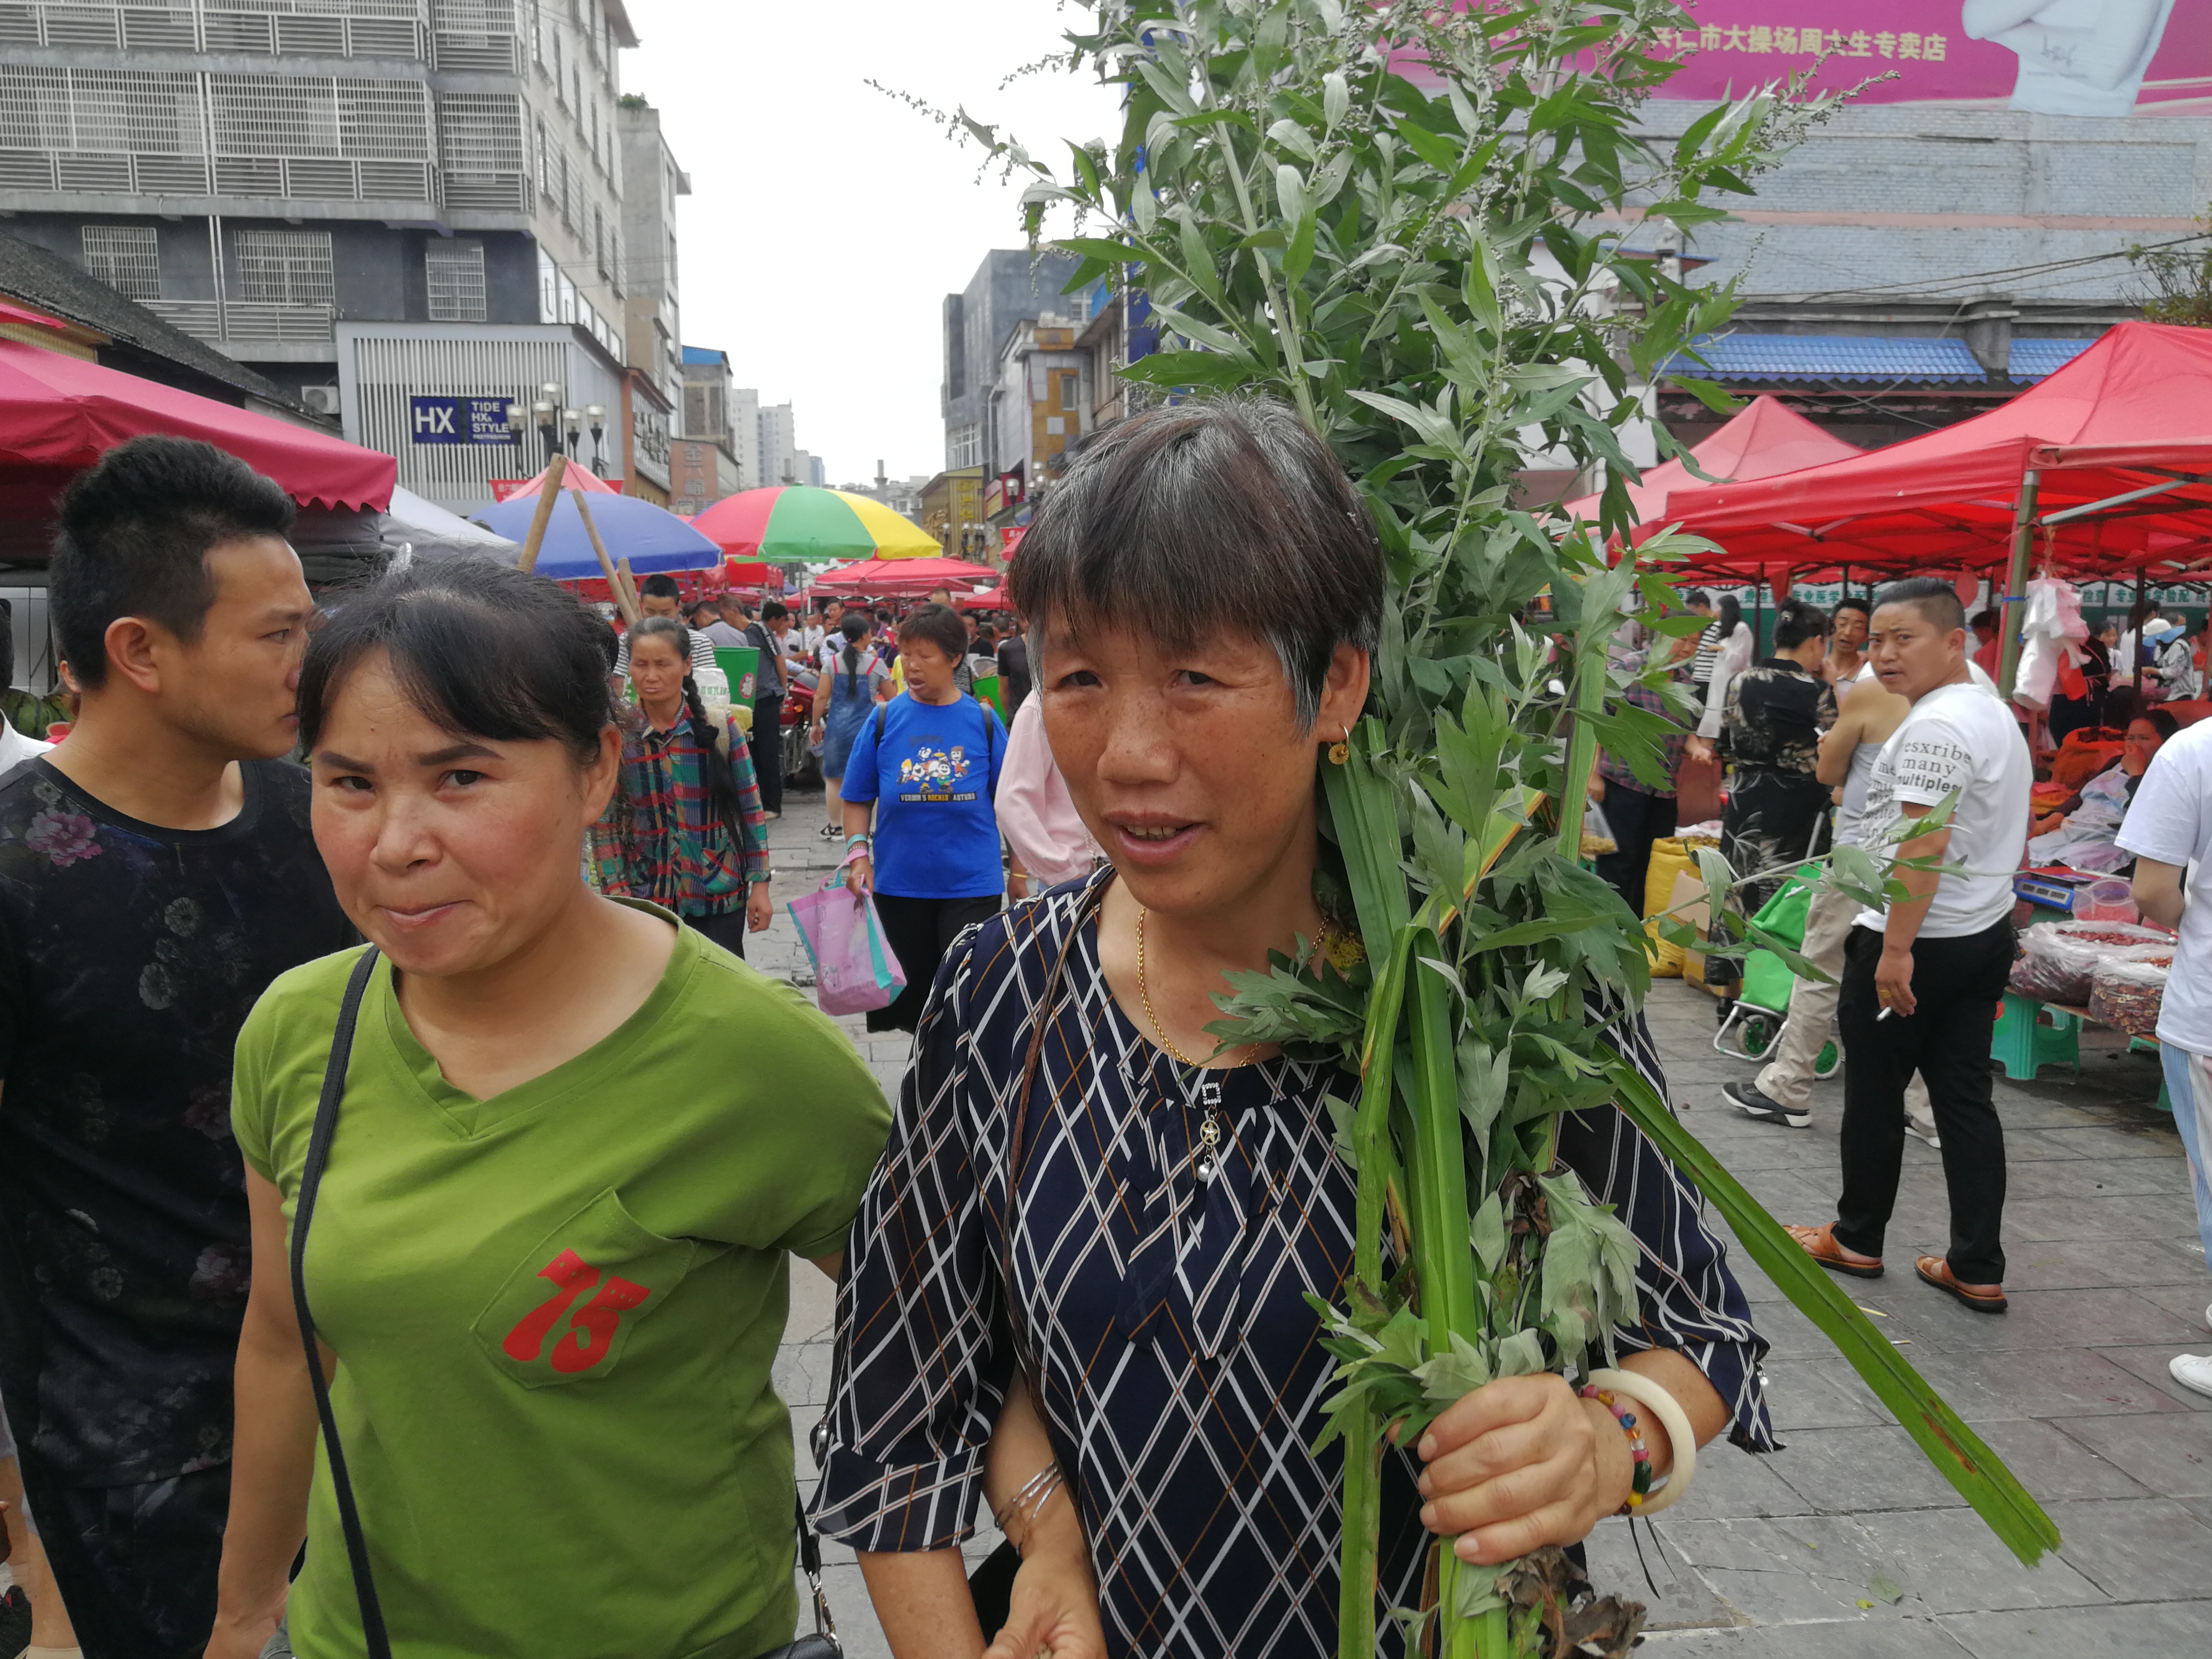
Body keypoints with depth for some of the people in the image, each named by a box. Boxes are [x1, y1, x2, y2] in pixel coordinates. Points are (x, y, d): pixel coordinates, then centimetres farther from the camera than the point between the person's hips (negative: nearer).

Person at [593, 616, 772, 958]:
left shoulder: (720, 729, -4)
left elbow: (751, 810, 0)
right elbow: (604, 822, 0)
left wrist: (760, 884, -2)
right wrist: (617, 890, -7)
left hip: (719, 895, 0)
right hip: (646, 897, 1)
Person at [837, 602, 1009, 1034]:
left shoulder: (983, 720, -1)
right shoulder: (885, 719, 0)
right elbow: (857, 799, 4)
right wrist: (858, 851, -10)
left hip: (972, 882, -2)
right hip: (899, 882, 2)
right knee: (913, 990, 15)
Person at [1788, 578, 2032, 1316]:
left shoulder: (1934, 727, -19)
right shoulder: (1995, 714, 15)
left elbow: (1924, 845, -25)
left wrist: (1897, 948, -25)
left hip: (1916, 942, -9)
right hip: (1985, 933, 9)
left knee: (1874, 1093, 6)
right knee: (1965, 1097, 10)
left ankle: (1857, 1239, 21)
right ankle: (1977, 1269, 12)